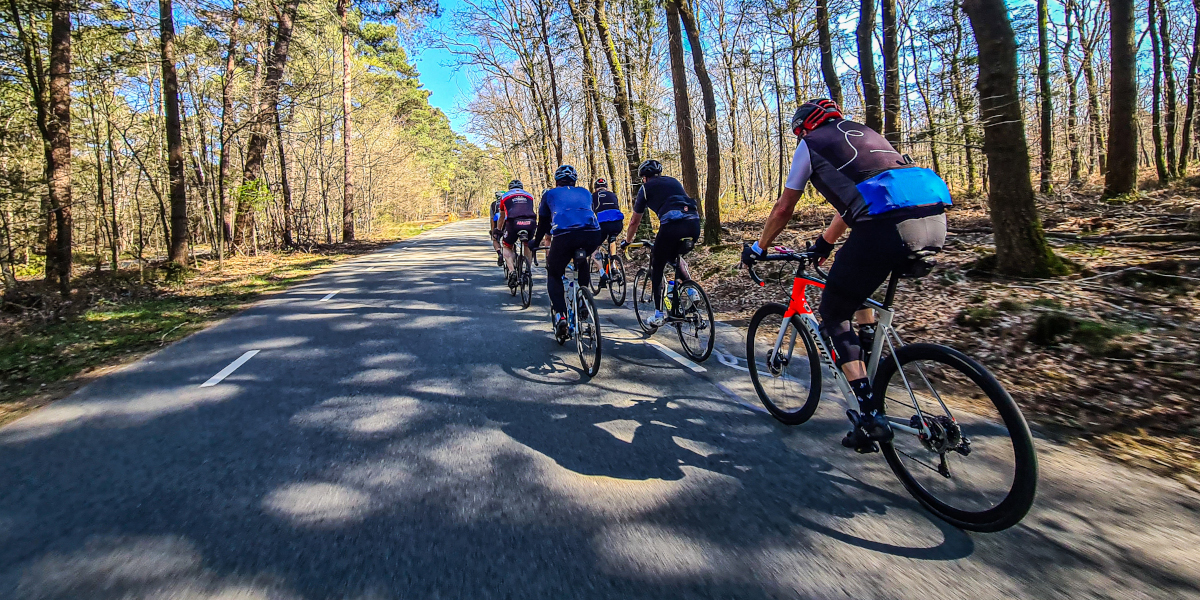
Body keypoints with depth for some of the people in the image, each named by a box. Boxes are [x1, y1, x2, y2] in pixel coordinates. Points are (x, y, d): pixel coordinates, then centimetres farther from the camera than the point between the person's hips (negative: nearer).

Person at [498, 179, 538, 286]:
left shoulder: (505, 196, 28)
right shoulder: (529, 196, 31)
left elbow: (502, 217, 37)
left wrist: (499, 230, 53)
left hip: (513, 222, -2)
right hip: (530, 223, 2)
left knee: (507, 247, 19)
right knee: (528, 245, 30)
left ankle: (511, 271, -4)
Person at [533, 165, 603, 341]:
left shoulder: (550, 194, 27)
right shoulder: (585, 193, 33)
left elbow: (543, 223, 34)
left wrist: (536, 243, 51)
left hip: (564, 235, -3)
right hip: (592, 234, 3)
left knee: (554, 275, 18)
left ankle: (560, 314, -2)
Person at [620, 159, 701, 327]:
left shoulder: (646, 188, 18)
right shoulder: (674, 181, 32)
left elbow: (635, 221, 23)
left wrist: (627, 241, 40)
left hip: (671, 225, -5)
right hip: (694, 223, 5)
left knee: (656, 269, 13)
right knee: (674, 255, 33)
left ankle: (658, 315, 13)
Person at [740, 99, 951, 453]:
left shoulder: (811, 144, 16)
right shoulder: (863, 132, 35)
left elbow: (783, 209, 19)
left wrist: (758, 248, 34)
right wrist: (824, 243, 53)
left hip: (887, 224, -7)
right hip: (936, 218, 8)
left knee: (832, 315, 8)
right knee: (858, 276, 35)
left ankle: (870, 414, 2)